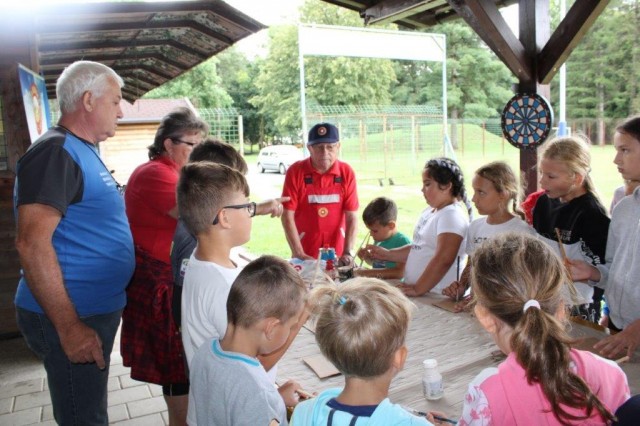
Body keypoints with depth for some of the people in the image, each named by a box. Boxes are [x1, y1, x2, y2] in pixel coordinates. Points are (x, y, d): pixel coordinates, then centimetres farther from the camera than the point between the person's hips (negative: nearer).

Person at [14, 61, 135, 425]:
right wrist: (69, 327, -24)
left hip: (96, 312, 9)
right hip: (73, 319, -9)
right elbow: (32, 243, -25)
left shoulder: (83, 150, 13)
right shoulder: (55, 152, -17)